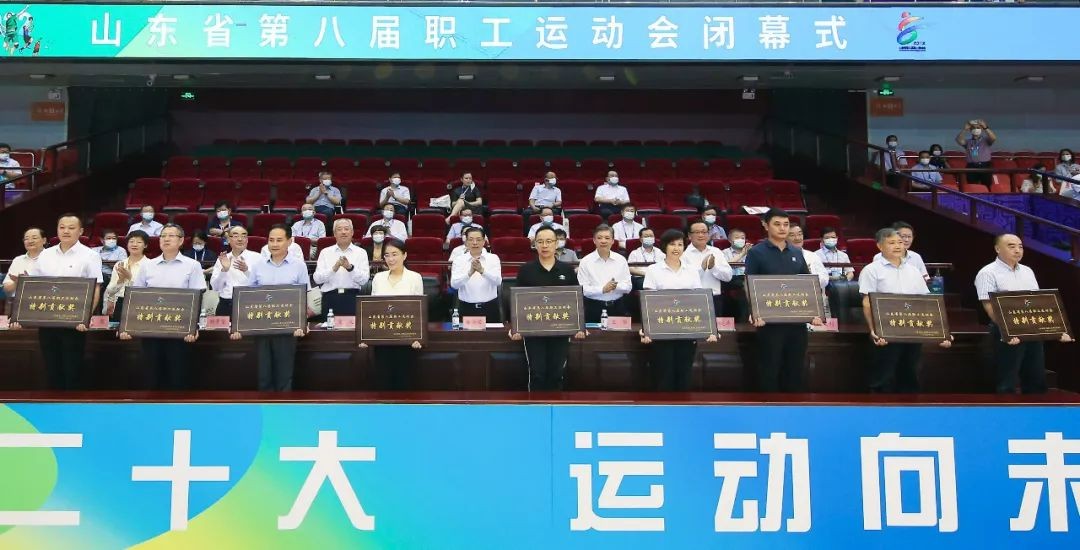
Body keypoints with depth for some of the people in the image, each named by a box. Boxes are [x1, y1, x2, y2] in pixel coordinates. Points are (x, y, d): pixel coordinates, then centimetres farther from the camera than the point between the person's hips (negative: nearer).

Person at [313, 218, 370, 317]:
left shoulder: (361, 252, 8)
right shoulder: (325, 252, 10)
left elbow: (364, 280, -3)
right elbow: (317, 279, -1)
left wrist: (350, 268, -19)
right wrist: (334, 268, -16)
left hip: (352, 297, 0)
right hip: (330, 297, 1)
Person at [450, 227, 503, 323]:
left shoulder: (493, 258, 1)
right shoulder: (459, 260, 1)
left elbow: (498, 281, -14)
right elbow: (454, 284, -13)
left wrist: (482, 271, -31)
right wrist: (470, 272, -29)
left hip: (490, 307, 0)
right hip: (467, 308, 0)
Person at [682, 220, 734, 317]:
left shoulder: (716, 252, 11)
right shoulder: (685, 254, -2)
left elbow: (728, 276, 3)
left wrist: (713, 267, -11)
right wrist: (702, 268, -20)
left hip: (716, 299, 4)